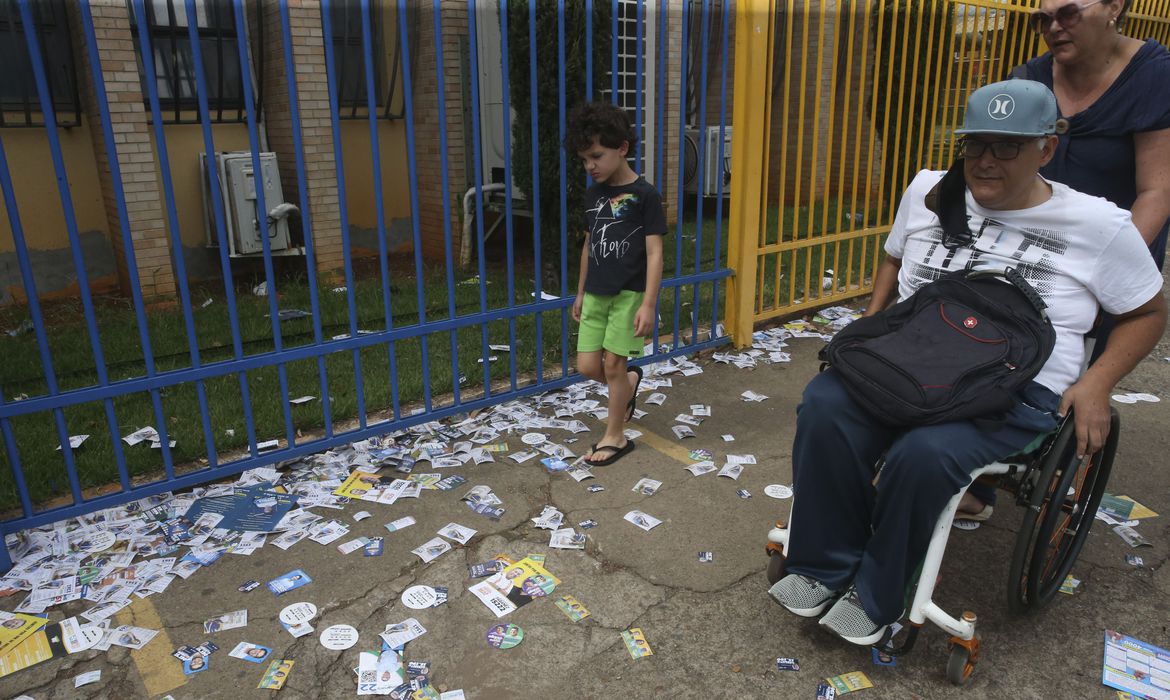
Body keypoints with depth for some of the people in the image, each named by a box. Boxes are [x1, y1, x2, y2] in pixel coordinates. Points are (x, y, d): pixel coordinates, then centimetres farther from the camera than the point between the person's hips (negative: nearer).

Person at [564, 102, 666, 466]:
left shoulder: (644, 194, -12)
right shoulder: (593, 192, 7)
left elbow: (654, 253, -14)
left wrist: (648, 304, -18)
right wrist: (580, 292, 17)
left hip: (629, 293, -6)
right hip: (596, 294, 6)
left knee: (613, 365, 0)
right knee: (587, 366, 5)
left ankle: (614, 437, 17)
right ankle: (630, 380, 36)